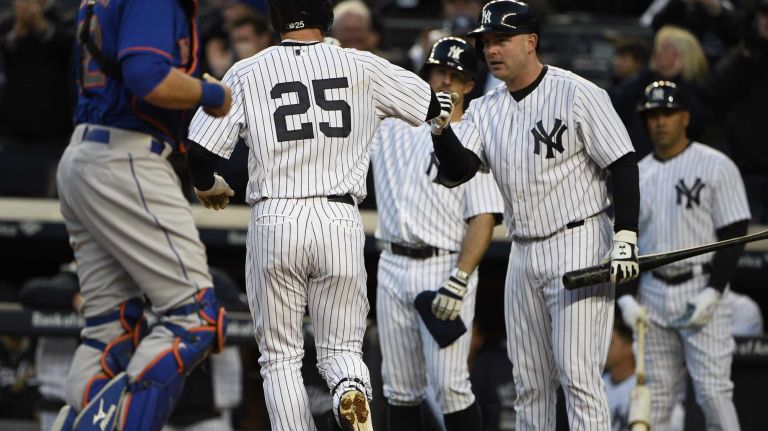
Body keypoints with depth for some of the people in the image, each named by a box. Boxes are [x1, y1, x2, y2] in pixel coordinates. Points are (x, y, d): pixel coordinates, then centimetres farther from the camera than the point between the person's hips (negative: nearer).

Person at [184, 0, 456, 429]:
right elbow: (442, 107, 13)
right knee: (342, 346, 11)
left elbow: (200, 152, -2)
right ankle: (351, 388, -24)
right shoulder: (362, 68, 5)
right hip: (341, 221, 1)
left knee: (281, 357, 10)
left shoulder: (246, 73, 1)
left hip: (275, 221, -1)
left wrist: (208, 186, 21)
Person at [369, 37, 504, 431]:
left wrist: (458, 283, -18)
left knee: (449, 384, -12)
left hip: (445, 269, -4)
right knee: (399, 386, 7)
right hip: (393, 267, 4)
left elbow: (483, 220, -7)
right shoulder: (392, 127, 12)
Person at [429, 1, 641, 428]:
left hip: (579, 247, -7)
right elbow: (456, 172, -2)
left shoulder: (578, 95, -8)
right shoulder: (486, 110, 9)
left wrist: (626, 238, -18)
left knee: (578, 374, -12)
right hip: (524, 256, 7)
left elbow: (623, 164, -10)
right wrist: (441, 129, -21)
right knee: (529, 381, 10)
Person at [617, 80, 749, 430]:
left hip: (702, 291, -5)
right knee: (654, 395, 4)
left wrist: (712, 292, -15)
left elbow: (734, 234, -5)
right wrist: (626, 296, 1)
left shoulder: (716, 167, -2)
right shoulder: (636, 175, 13)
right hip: (652, 294, 5)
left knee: (713, 390, -12)